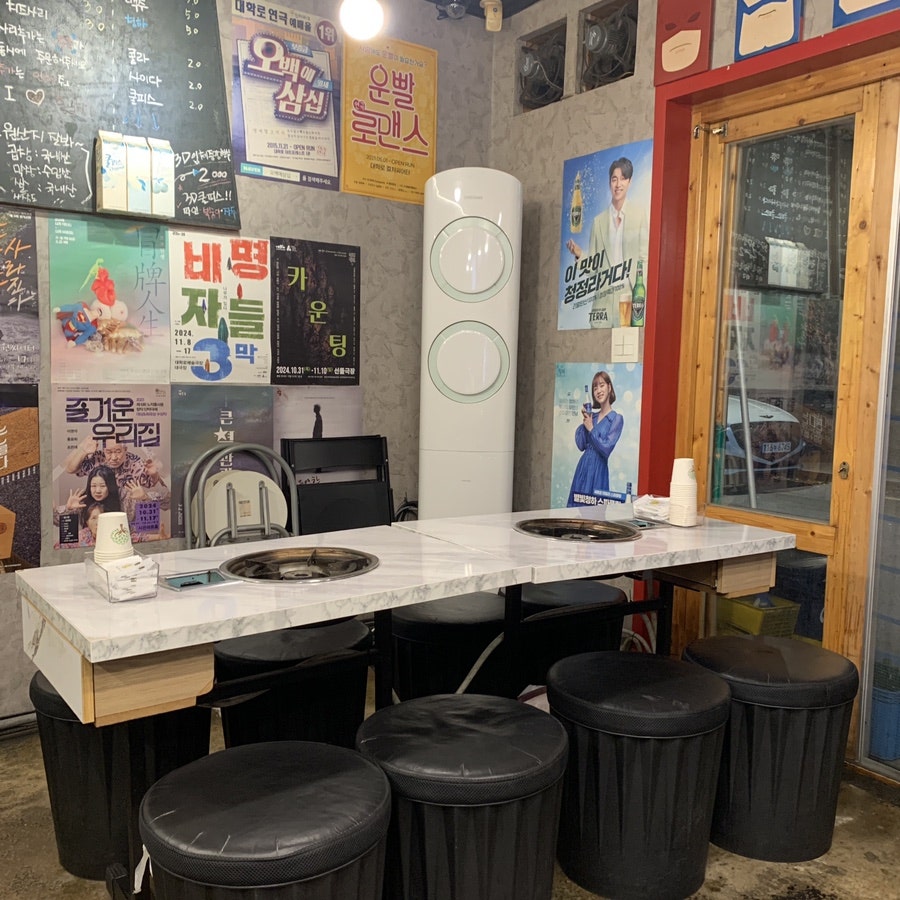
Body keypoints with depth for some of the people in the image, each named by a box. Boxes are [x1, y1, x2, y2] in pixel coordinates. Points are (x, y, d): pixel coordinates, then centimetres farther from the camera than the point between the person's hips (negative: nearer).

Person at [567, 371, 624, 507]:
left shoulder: (616, 418, -5)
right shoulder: (592, 415, 11)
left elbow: (606, 449, -12)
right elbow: (581, 445, 4)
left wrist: (591, 429, -8)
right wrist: (585, 421, -3)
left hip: (598, 468, -5)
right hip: (583, 466, 6)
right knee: (577, 504, 7)